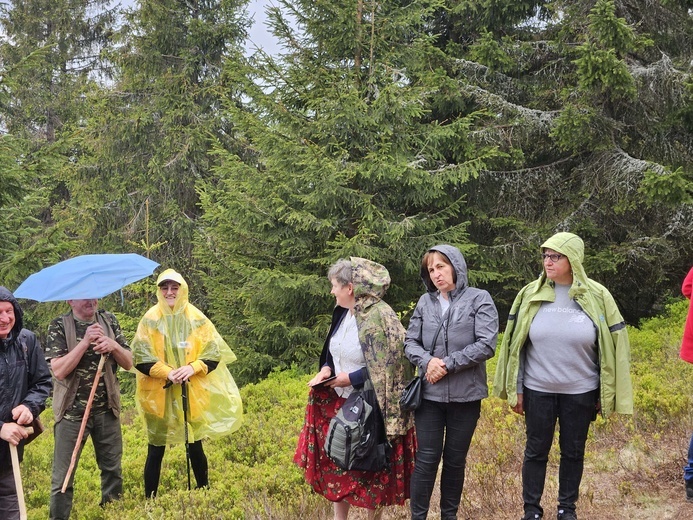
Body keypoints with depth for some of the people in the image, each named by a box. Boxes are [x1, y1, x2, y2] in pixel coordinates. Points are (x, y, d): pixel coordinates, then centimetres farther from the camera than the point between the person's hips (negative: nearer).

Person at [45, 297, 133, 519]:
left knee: (113, 469, 15)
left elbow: (128, 363, 4)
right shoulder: (59, 326, -8)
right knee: (63, 476, 1)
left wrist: (113, 346, -16)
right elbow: (59, 371, -18)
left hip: (107, 410, 4)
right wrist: (85, 341, -23)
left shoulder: (109, 321, 3)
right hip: (72, 411, -4)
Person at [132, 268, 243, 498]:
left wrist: (192, 367, -16)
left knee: (195, 448, 10)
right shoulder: (150, 319, -2)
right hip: (159, 395, -1)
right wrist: (167, 372, -18)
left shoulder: (196, 318, 1)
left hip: (192, 395, 1)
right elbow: (140, 358, -5)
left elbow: (214, 354, 1)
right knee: (156, 450, 4)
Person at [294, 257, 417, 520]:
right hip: (338, 403, 8)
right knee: (336, 464, 13)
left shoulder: (379, 317, -20)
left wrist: (352, 378, -19)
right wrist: (327, 368, -1)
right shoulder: (342, 312, 6)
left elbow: (390, 365, -23)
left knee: (371, 470, 6)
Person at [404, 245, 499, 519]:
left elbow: (486, 345, -12)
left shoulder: (479, 299, -4)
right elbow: (410, 342, 6)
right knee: (427, 459, 2)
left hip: (465, 395, -2)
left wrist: (448, 364, -16)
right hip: (429, 394, 2)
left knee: (455, 460, 10)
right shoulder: (425, 302, 6)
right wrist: (427, 361, -15)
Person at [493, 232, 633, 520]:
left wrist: (607, 393, 0)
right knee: (536, 451, 8)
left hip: (581, 392, 0)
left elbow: (613, 346, -1)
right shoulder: (531, 294, -5)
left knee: (573, 452, 12)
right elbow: (515, 344, 2)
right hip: (537, 390, 0)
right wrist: (515, 389, 1)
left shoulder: (597, 297, -7)